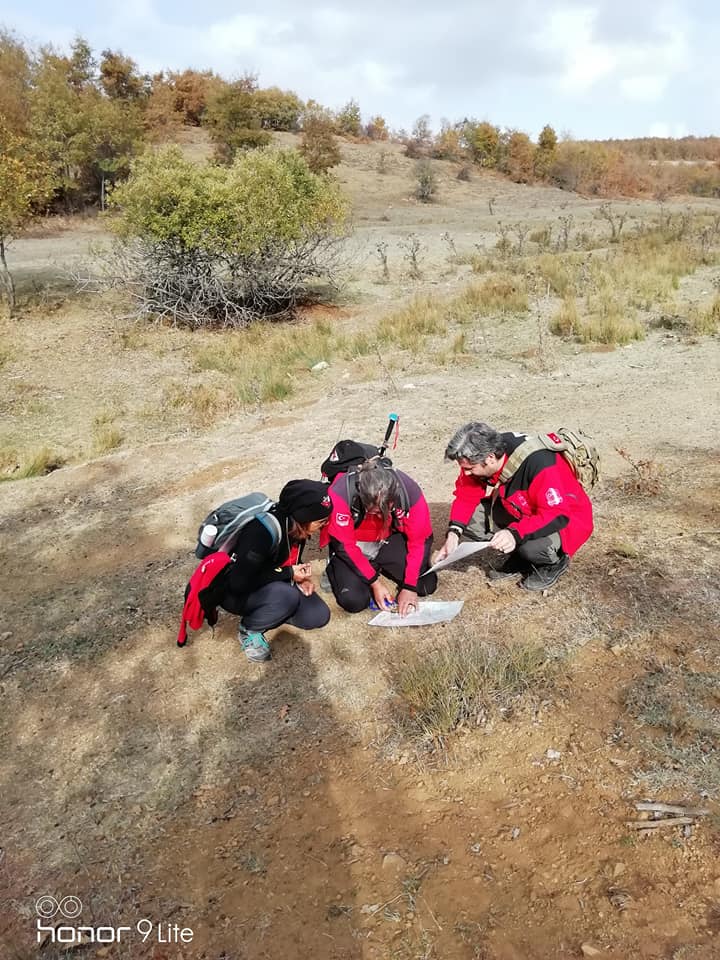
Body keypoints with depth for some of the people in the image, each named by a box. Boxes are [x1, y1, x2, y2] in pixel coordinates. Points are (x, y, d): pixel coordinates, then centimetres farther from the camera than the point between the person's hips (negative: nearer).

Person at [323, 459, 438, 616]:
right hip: (352, 545, -2)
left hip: (389, 540, 3)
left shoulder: (409, 491, -29)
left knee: (426, 585, -9)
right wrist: (375, 582, -21)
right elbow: (343, 544, -24)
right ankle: (334, 568, 12)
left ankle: (380, 566, 17)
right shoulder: (341, 493, -35)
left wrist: (409, 587, -20)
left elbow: (420, 540, -18)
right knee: (353, 601, -20)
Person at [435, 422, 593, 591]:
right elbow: (466, 496, -7)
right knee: (466, 518, -12)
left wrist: (516, 533, -47)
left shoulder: (537, 463, -36)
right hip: (521, 513, 7)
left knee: (533, 545, -38)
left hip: (564, 518, -7)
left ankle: (555, 562, -1)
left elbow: (558, 515, -35)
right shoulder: (480, 461, -16)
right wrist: (454, 533, -23)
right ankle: (519, 556, 7)